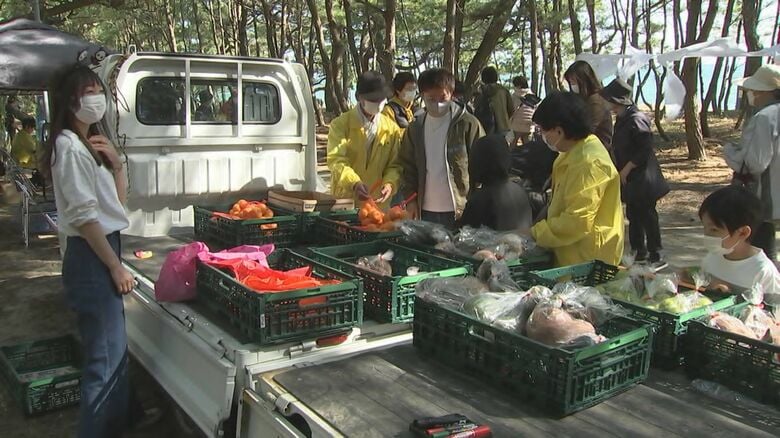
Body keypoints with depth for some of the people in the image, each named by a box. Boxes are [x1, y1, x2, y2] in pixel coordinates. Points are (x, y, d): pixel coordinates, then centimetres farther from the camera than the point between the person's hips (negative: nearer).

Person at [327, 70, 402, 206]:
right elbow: (336, 159, -14)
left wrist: (390, 183, -16)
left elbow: (395, 164, 7)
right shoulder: (340, 124, -3)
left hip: (378, 203, 2)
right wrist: (354, 183, -33)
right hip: (345, 201, -2)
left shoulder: (391, 128, 6)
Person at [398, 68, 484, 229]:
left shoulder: (468, 124, -6)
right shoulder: (416, 127, 7)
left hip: (460, 211, -4)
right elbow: (407, 165, 13)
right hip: (426, 210, 4)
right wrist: (410, 199, 5)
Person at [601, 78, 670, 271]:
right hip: (629, 179, 9)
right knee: (633, 215, 16)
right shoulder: (621, 119, 10)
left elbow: (644, 150, -21)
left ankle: (655, 257, 7)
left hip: (642, 179, -9)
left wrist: (626, 170, -17)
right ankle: (639, 253, 28)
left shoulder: (636, 119, -18)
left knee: (647, 216, -2)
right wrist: (621, 170, 10)